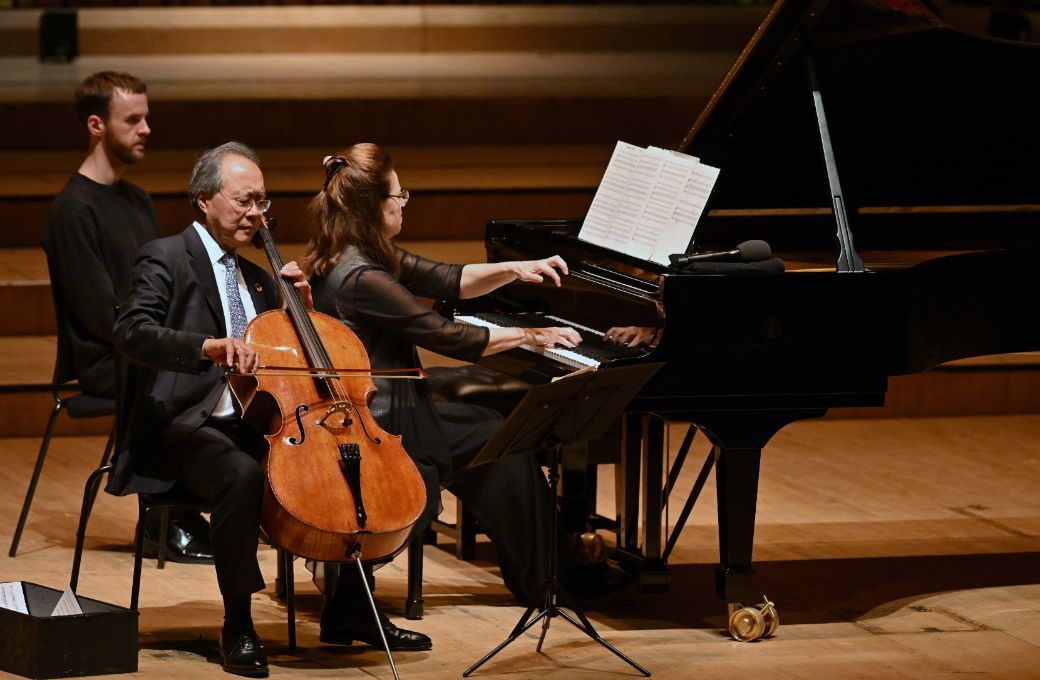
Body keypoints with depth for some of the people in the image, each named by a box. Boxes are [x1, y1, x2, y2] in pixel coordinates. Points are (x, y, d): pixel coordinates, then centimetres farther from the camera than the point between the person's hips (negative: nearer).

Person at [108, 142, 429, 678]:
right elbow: (131, 332, -20)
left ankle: (348, 612, 5)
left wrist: (300, 306, 8)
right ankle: (238, 626, -25)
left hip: (252, 425, 8)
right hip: (189, 427, -8)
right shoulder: (166, 259, -1)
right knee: (242, 475, -39)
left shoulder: (254, 275, 22)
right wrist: (209, 346, -35)